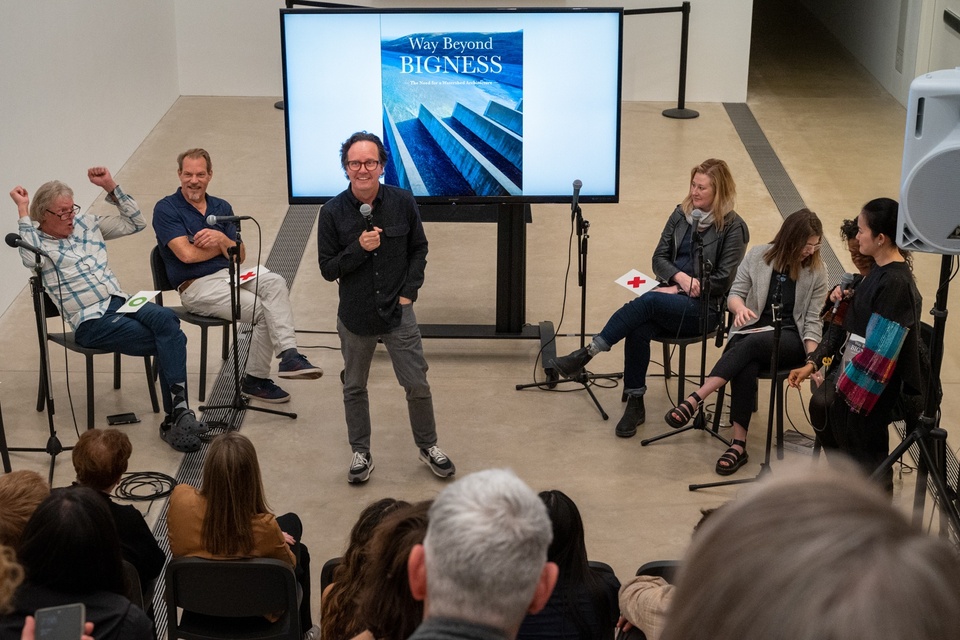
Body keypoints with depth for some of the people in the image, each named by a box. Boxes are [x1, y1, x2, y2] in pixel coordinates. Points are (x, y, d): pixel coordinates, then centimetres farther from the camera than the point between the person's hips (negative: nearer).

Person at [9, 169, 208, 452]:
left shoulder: (87, 223, 19)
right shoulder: (37, 241, 2)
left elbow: (135, 223, 22)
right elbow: (30, 258, -23)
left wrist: (110, 186, 13)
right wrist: (23, 211, -16)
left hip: (120, 302, 6)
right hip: (91, 322, -6)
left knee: (166, 319, -29)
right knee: (171, 341, -25)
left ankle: (175, 418, -33)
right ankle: (178, 414, -19)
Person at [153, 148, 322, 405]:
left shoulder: (222, 208, 15)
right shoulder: (166, 209, -3)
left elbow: (240, 255, 8)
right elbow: (187, 254, -14)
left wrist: (222, 239, -13)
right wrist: (223, 246, 1)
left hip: (229, 275, 5)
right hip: (196, 287, -5)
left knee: (275, 282, -26)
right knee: (262, 310, -24)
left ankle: (289, 355, -34)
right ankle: (255, 379, -13)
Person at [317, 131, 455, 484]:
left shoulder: (402, 201, -7)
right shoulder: (332, 212, -11)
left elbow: (419, 248, 7)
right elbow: (327, 269, -7)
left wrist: (410, 291, -2)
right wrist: (359, 249, -23)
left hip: (397, 311, 0)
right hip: (355, 316, 0)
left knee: (417, 385, 4)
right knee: (354, 388, 13)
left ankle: (427, 446, 26)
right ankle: (361, 453, 30)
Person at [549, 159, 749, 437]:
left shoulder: (733, 227, -4)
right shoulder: (681, 214, 12)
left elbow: (723, 279, -8)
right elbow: (659, 258, 10)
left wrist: (683, 289, -11)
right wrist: (680, 277, -10)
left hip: (703, 307, -5)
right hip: (671, 294, 5)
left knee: (647, 302, -34)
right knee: (638, 329, -29)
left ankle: (587, 353, -32)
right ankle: (635, 404, -20)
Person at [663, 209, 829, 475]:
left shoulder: (817, 271, 1)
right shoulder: (758, 256, 3)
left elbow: (813, 320, -1)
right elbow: (734, 294, 3)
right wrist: (740, 307, -22)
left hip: (790, 338, -1)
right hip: (753, 329, 1)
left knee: (751, 344, -36)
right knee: (746, 367, -35)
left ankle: (694, 401, -42)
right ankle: (739, 445, -36)